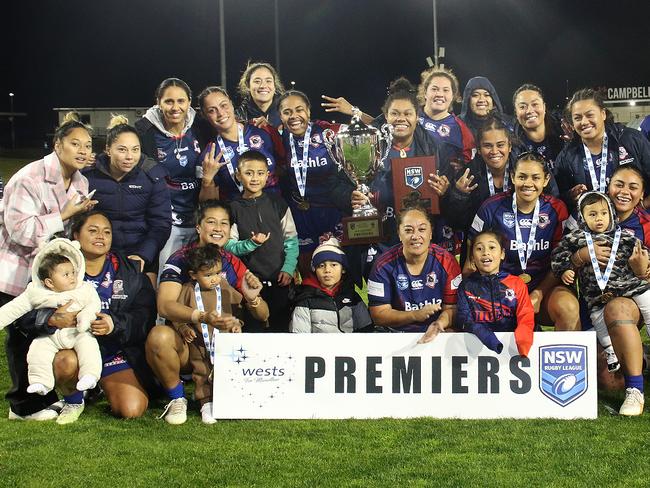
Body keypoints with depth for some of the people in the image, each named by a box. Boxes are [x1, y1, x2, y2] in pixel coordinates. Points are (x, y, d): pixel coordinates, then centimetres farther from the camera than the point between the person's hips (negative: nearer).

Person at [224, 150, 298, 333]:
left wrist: (289, 268, -8)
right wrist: (251, 243, -19)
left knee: (281, 325, 7)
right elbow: (229, 246, -2)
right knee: (252, 326, 2)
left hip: (279, 279, 1)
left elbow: (291, 239, 3)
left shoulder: (278, 204, 4)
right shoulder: (234, 208, 1)